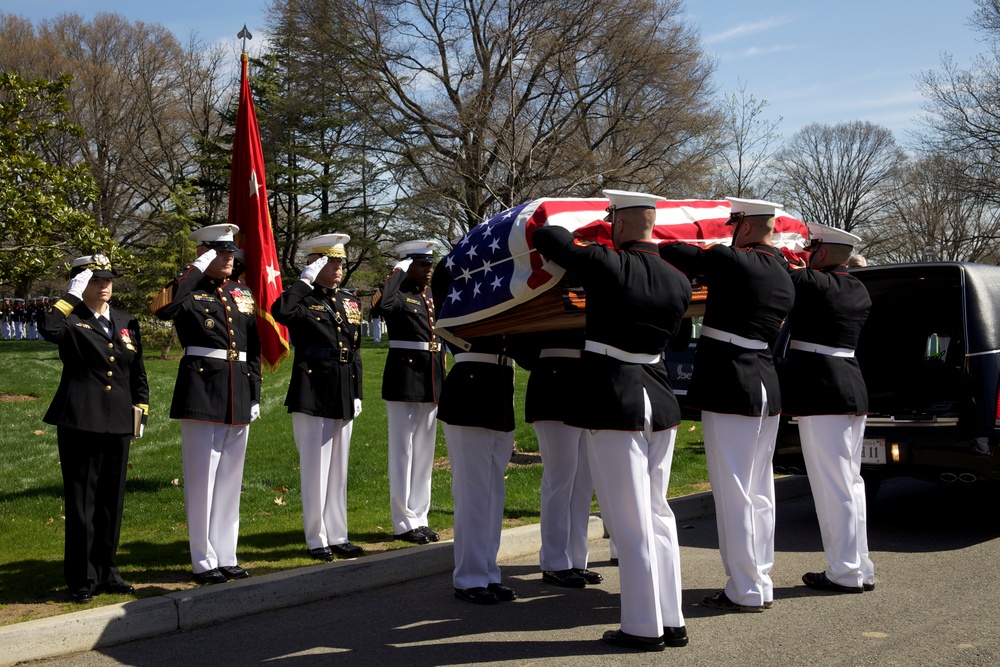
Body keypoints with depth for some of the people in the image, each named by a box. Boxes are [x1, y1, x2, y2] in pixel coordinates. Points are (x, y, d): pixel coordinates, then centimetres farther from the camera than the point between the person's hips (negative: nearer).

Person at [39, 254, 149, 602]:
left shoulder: (127, 323, 14)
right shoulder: (71, 320, -1)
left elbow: (138, 373, 19)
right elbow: (48, 329, -27)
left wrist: (140, 409, 11)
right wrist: (72, 296, -20)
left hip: (118, 424, 5)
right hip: (79, 422, -5)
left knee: (112, 501, 11)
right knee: (81, 500, 1)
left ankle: (106, 572, 23)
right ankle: (81, 579, 10)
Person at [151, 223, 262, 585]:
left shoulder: (242, 294, 13)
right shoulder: (190, 292, -3)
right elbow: (162, 307, -28)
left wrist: (254, 395, 11)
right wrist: (199, 268, -20)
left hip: (238, 397, 6)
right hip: (202, 392, -6)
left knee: (230, 479, 12)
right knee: (202, 479, 0)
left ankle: (226, 557, 21)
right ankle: (204, 561, 9)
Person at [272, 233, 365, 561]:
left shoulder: (350, 301, 13)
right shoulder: (302, 299, -6)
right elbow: (280, 312, -31)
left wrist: (357, 394, 12)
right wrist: (305, 280, -21)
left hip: (343, 397, 6)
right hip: (312, 395, -6)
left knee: (338, 469, 12)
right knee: (315, 469, 1)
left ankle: (337, 536, 21)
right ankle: (317, 540, 11)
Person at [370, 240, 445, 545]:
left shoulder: (433, 298, 14)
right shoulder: (398, 295, -8)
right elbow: (380, 306, -32)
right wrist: (397, 272, -20)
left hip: (432, 382, 8)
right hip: (404, 379, -8)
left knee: (424, 451, 12)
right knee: (403, 450, 0)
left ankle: (419, 518, 20)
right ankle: (404, 523, 6)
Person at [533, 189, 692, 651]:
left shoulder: (607, 265, -13)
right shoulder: (679, 282, 4)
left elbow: (545, 237, -5)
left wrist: (578, 242, 15)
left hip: (615, 404, -6)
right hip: (660, 402, 6)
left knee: (631, 523, 1)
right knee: (657, 514, 16)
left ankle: (644, 628, 9)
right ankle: (672, 622, 22)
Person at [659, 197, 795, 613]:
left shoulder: (734, 261, -12)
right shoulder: (784, 277, 13)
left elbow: (672, 253, -8)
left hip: (731, 387, -9)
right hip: (767, 389, 9)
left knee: (734, 492, -3)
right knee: (759, 493, 14)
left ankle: (745, 592, 2)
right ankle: (762, 584, 22)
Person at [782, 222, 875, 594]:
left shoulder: (811, 283, -11)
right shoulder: (860, 292, 14)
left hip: (820, 392, -9)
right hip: (853, 391, 9)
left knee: (832, 485, -4)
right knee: (850, 481, 14)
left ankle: (845, 573, 2)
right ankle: (861, 569, 20)